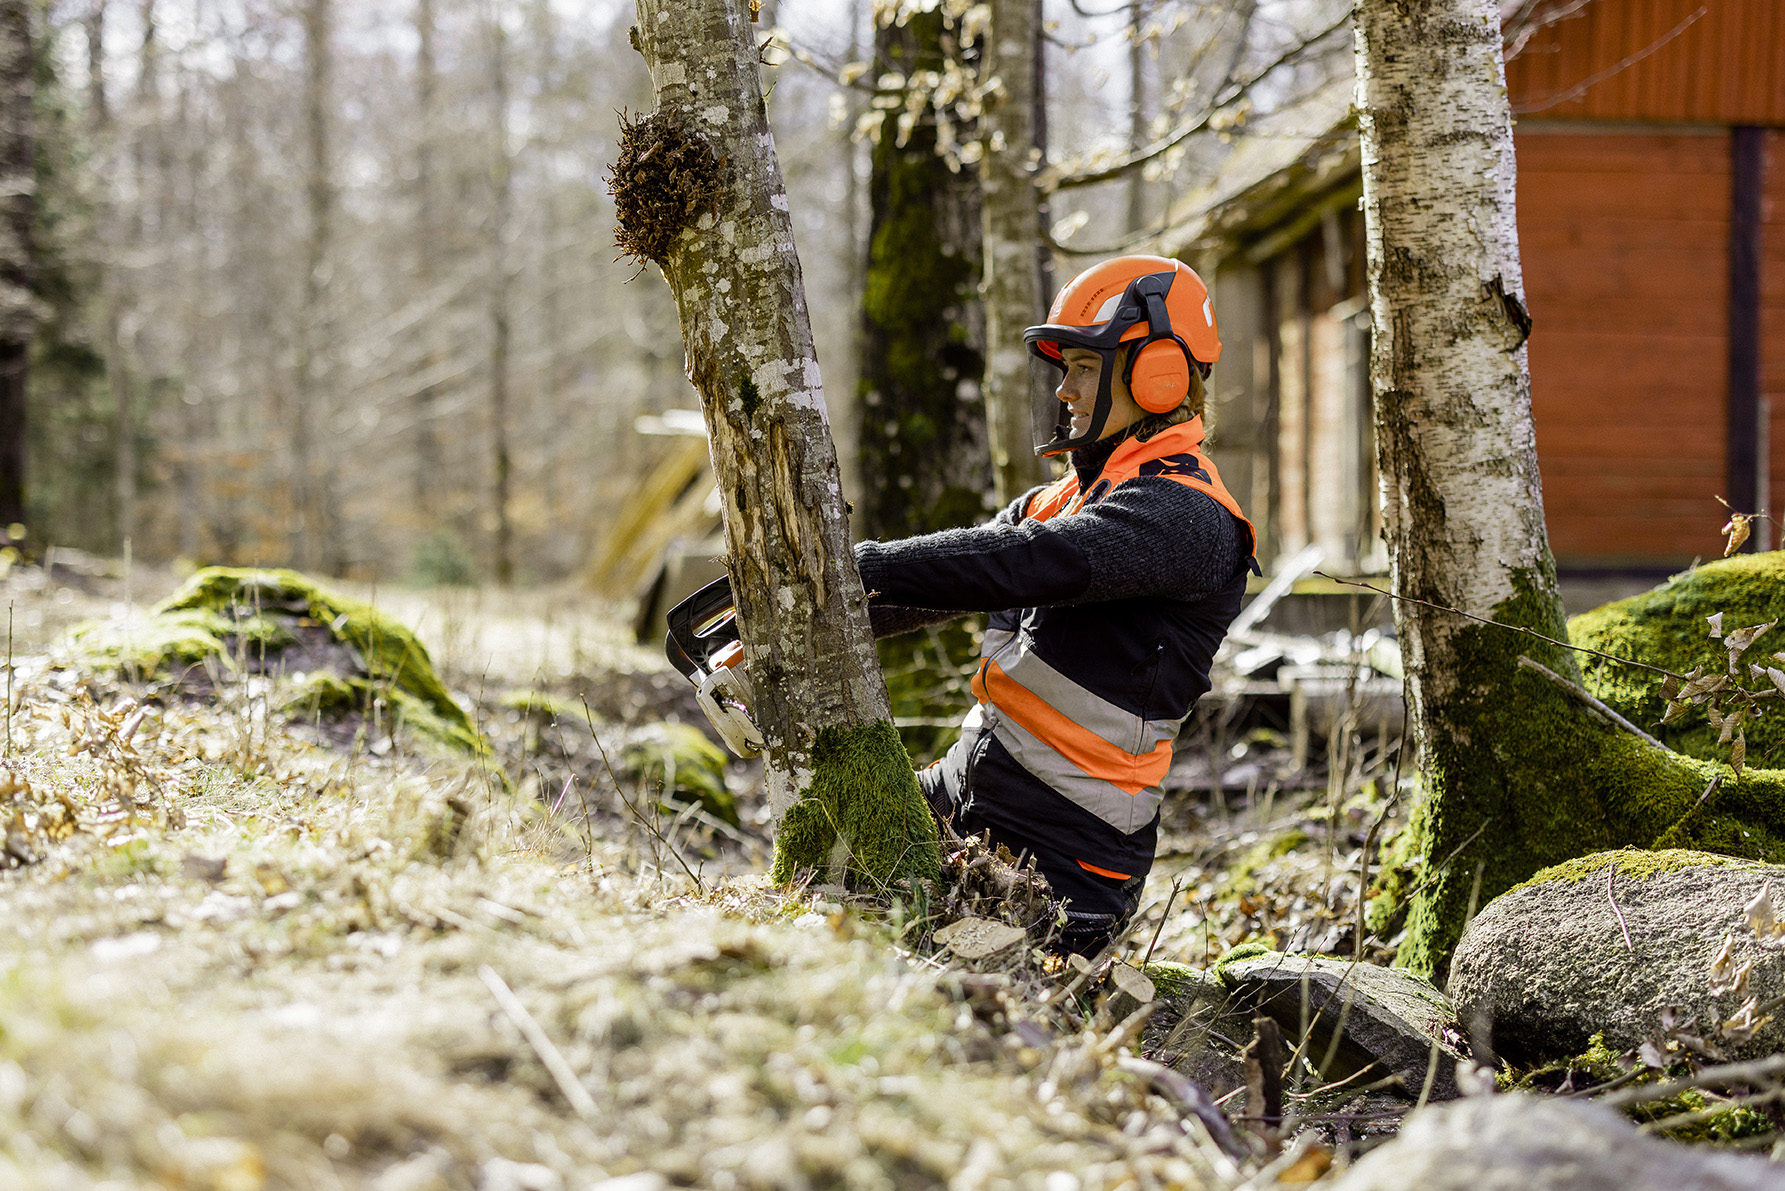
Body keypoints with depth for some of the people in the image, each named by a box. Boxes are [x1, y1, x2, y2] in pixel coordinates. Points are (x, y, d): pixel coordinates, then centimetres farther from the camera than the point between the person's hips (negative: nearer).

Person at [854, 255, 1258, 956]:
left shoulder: (1185, 516, -15)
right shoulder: (1068, 496, 16)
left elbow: (1024, 562, -28)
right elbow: (957, 566, 11)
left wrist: (859, 565, -29)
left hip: (1058, 852, -9)